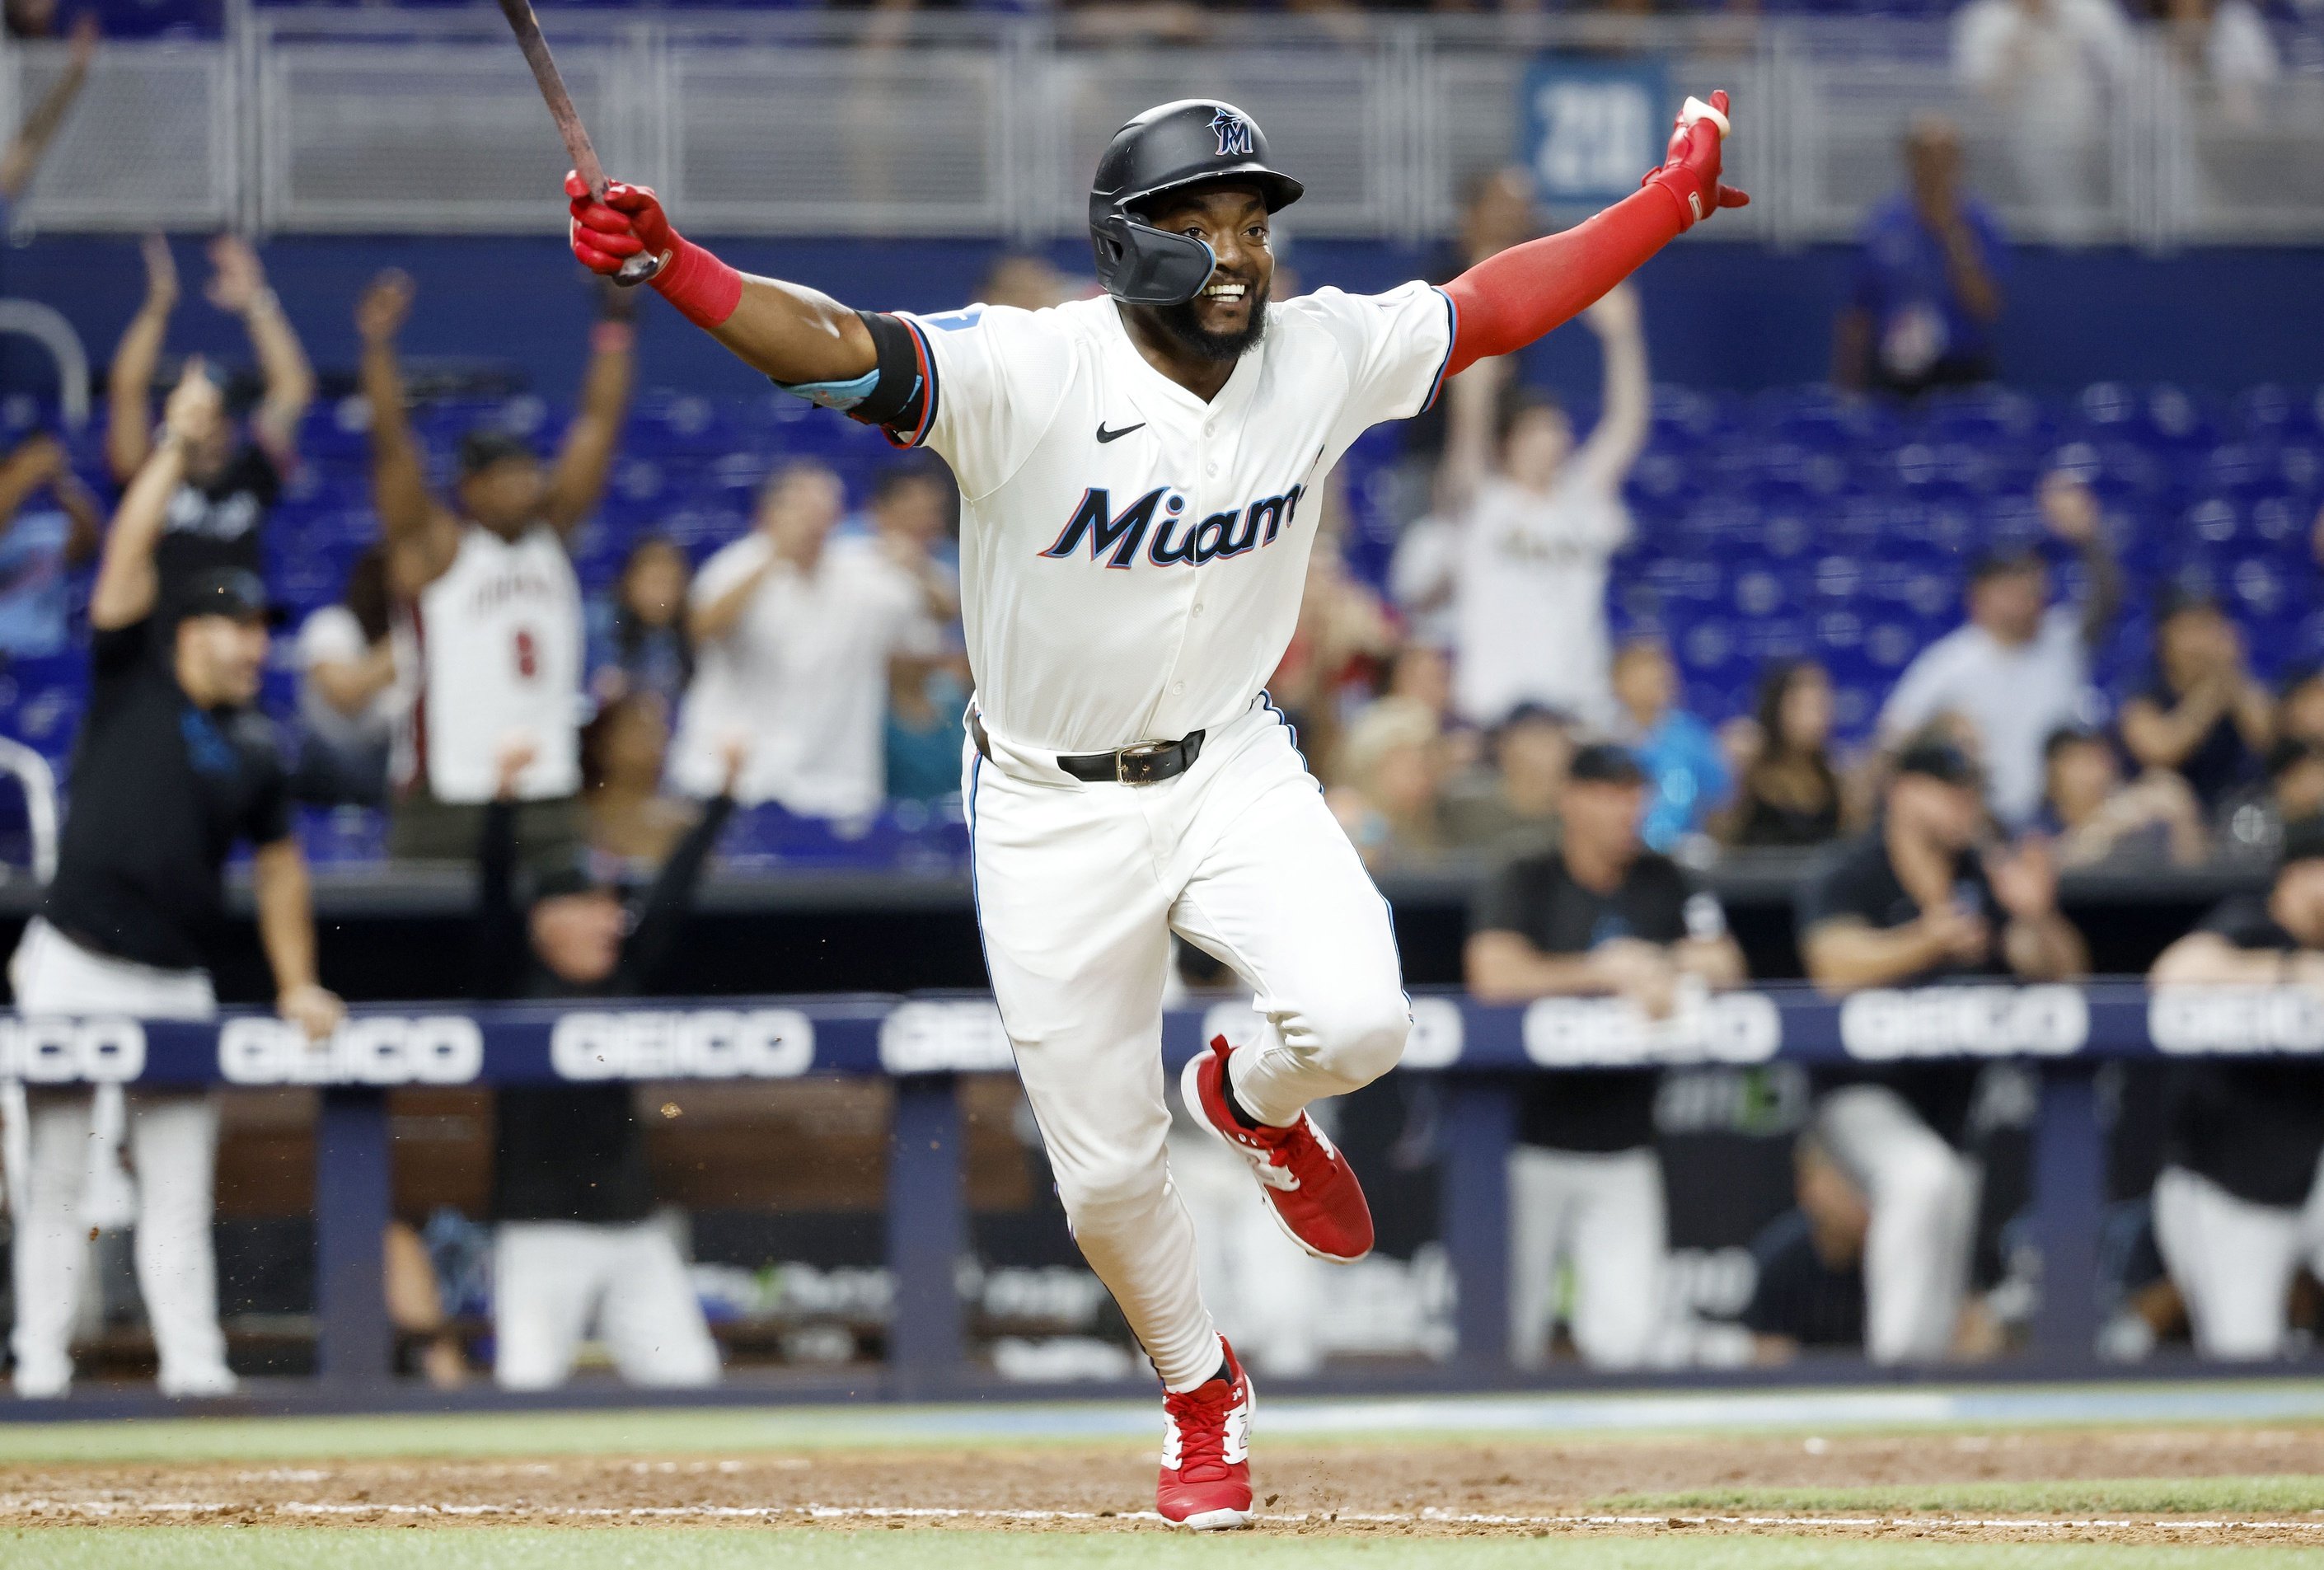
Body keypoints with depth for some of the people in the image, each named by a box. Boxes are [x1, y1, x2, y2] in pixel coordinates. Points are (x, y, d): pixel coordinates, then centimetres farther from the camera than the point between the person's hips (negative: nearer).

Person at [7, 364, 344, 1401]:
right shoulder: (131, 681, 1)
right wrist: (178, 446, -12)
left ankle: (193, 1367, 2)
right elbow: (129, 552, -8)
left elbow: (279, 865, 18)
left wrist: (296, 986, 12)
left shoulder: (255, 748, 11)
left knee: (179, 1192, 3)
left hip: (178, 984, 4)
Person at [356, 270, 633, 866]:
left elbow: (598, 425, 11)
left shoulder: (551, 533, 12)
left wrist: (616, 327, 7)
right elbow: (392, 443, -11)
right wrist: (377, 347, -21)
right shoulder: (435, 548, -1)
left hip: (550, 792, 5)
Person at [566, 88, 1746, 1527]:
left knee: (1355, 1021, -25)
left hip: (1231, 768, 2)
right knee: (1106, 1170, 5)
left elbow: (1492, 306, 5)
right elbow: (835, 346, -36)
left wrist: (1674, 200, 4)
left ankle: (1254, 1103, 14)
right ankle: (1201, 1393, 37)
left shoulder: (1321, 357, -8)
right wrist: (671, 266, -53)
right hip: (1053, 810, -2)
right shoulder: (1027, 373, -23)